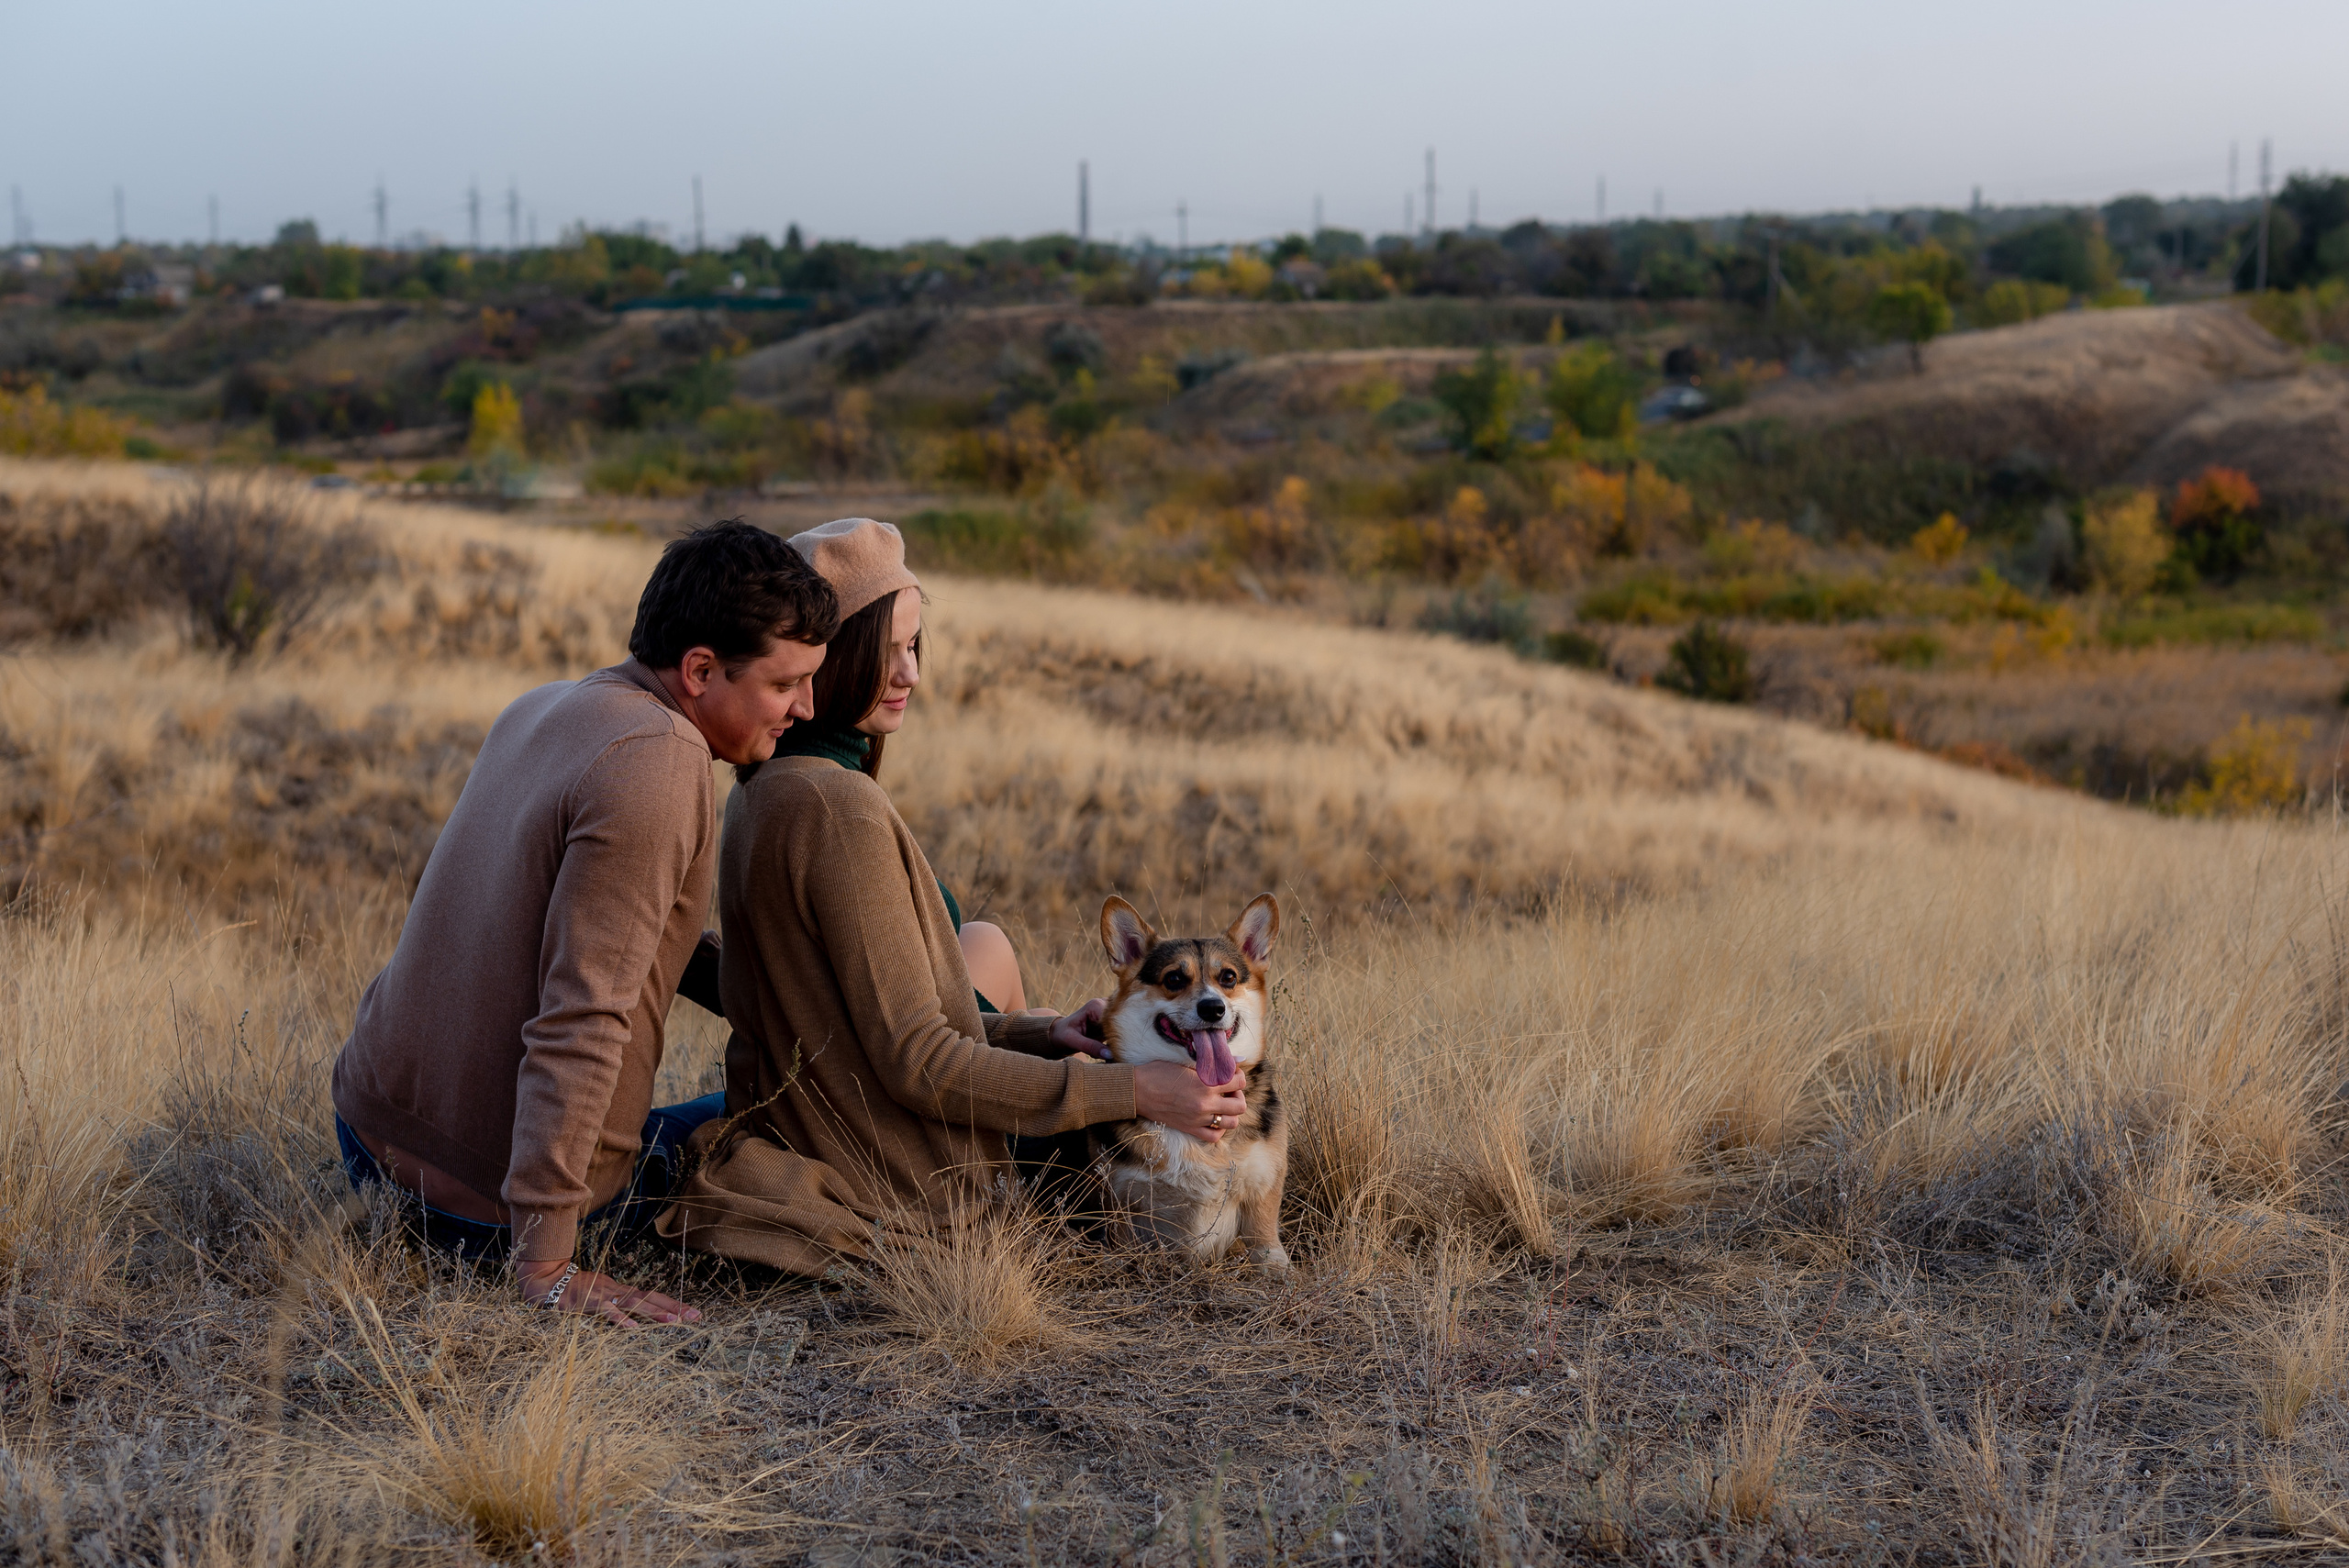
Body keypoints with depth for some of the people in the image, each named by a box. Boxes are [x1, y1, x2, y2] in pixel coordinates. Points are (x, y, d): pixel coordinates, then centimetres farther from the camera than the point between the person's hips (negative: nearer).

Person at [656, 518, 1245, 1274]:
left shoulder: (764, 790, 3)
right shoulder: (841, 808, -26)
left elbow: (880, 1012, 7)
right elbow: (917, 1061, -24)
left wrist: (1039, 1033, 1)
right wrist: (1131, 1092, -21)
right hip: (897, 1190, -8)